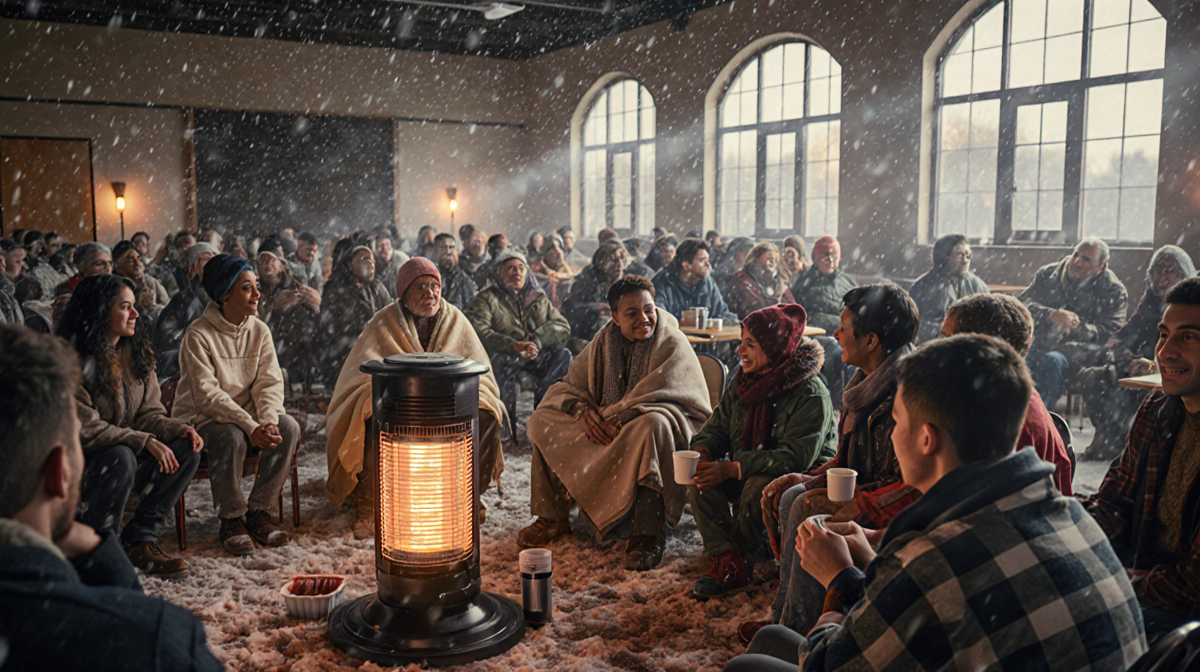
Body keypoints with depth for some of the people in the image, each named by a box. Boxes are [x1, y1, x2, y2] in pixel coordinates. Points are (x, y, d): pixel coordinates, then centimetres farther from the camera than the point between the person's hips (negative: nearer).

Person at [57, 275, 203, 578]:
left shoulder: (135, 354, 7)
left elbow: (149, 412, 6)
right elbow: (84, 428, -21)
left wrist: (178, 429, -15)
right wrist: (144, 441, -27)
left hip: (127, 454, 7)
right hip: (79, 463, -7)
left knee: (187, 448, -15)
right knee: (121, 457, -37)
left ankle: (139, 541, -11)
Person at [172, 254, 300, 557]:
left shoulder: (259, 331, 2)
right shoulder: (198, 336, -15)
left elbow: (270, 383, -4)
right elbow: (207, 395, -23)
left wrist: (268, 420, -25)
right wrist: (251, 427, -32)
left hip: (246, 413, 5)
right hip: (200, 418, -5)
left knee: (288, 428, -22)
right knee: (231, 437, -36)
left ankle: (259, 512, -11)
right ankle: (232, 520, -17)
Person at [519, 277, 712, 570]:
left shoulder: (673, 344, -9)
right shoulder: (604, 342, 7)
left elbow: (656, 400, -20)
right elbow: (570, 385, 7)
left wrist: (617, 420, -27)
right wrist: (583, 410, -15)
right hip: (605, 428, 6)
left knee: (652, 424, -41)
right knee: (543, 419, -6)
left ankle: (647, 534, -37)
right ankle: (551, 517, -3)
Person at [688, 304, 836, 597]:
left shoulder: (811, 394, -21)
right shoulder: (743, 381, 2)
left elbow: (796, 457, -28)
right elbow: (716, 428, 7)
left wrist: (733, 469, -34)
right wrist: (701, 452, -18)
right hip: (749, 473, 7)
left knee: (758, 487, -35)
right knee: (700, 480, -18)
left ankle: (737, 563, -12)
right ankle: (725, 556, -19)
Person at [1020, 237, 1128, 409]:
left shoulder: (1113, 292, 8)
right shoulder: (1048, 274, 16)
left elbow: (1112, 334, -4)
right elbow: (1023, 303, 5)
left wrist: (1077, 327, -18)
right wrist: (1052, 315, -13)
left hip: (1076, 354, -3)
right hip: (1038, 345, 3)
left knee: (1052, 361, -38)